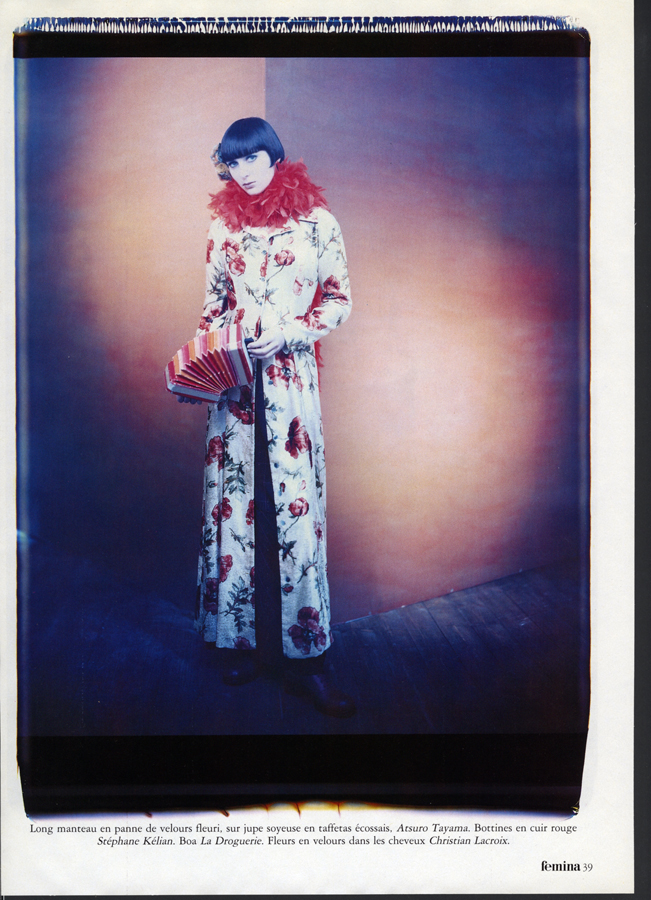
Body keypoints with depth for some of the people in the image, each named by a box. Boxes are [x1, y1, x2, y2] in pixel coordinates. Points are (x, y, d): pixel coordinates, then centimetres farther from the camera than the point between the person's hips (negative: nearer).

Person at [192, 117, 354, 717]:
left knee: (294, 505, -5)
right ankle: (246, 640, 14)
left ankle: (303, 657, 2)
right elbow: (214, 303, 17)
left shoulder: (316, 220, 4)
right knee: (234, 503, 1)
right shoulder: (225, 225, 12)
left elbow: (340, 299, 3)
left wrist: (286, 333, -11)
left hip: (291, 378, -2)